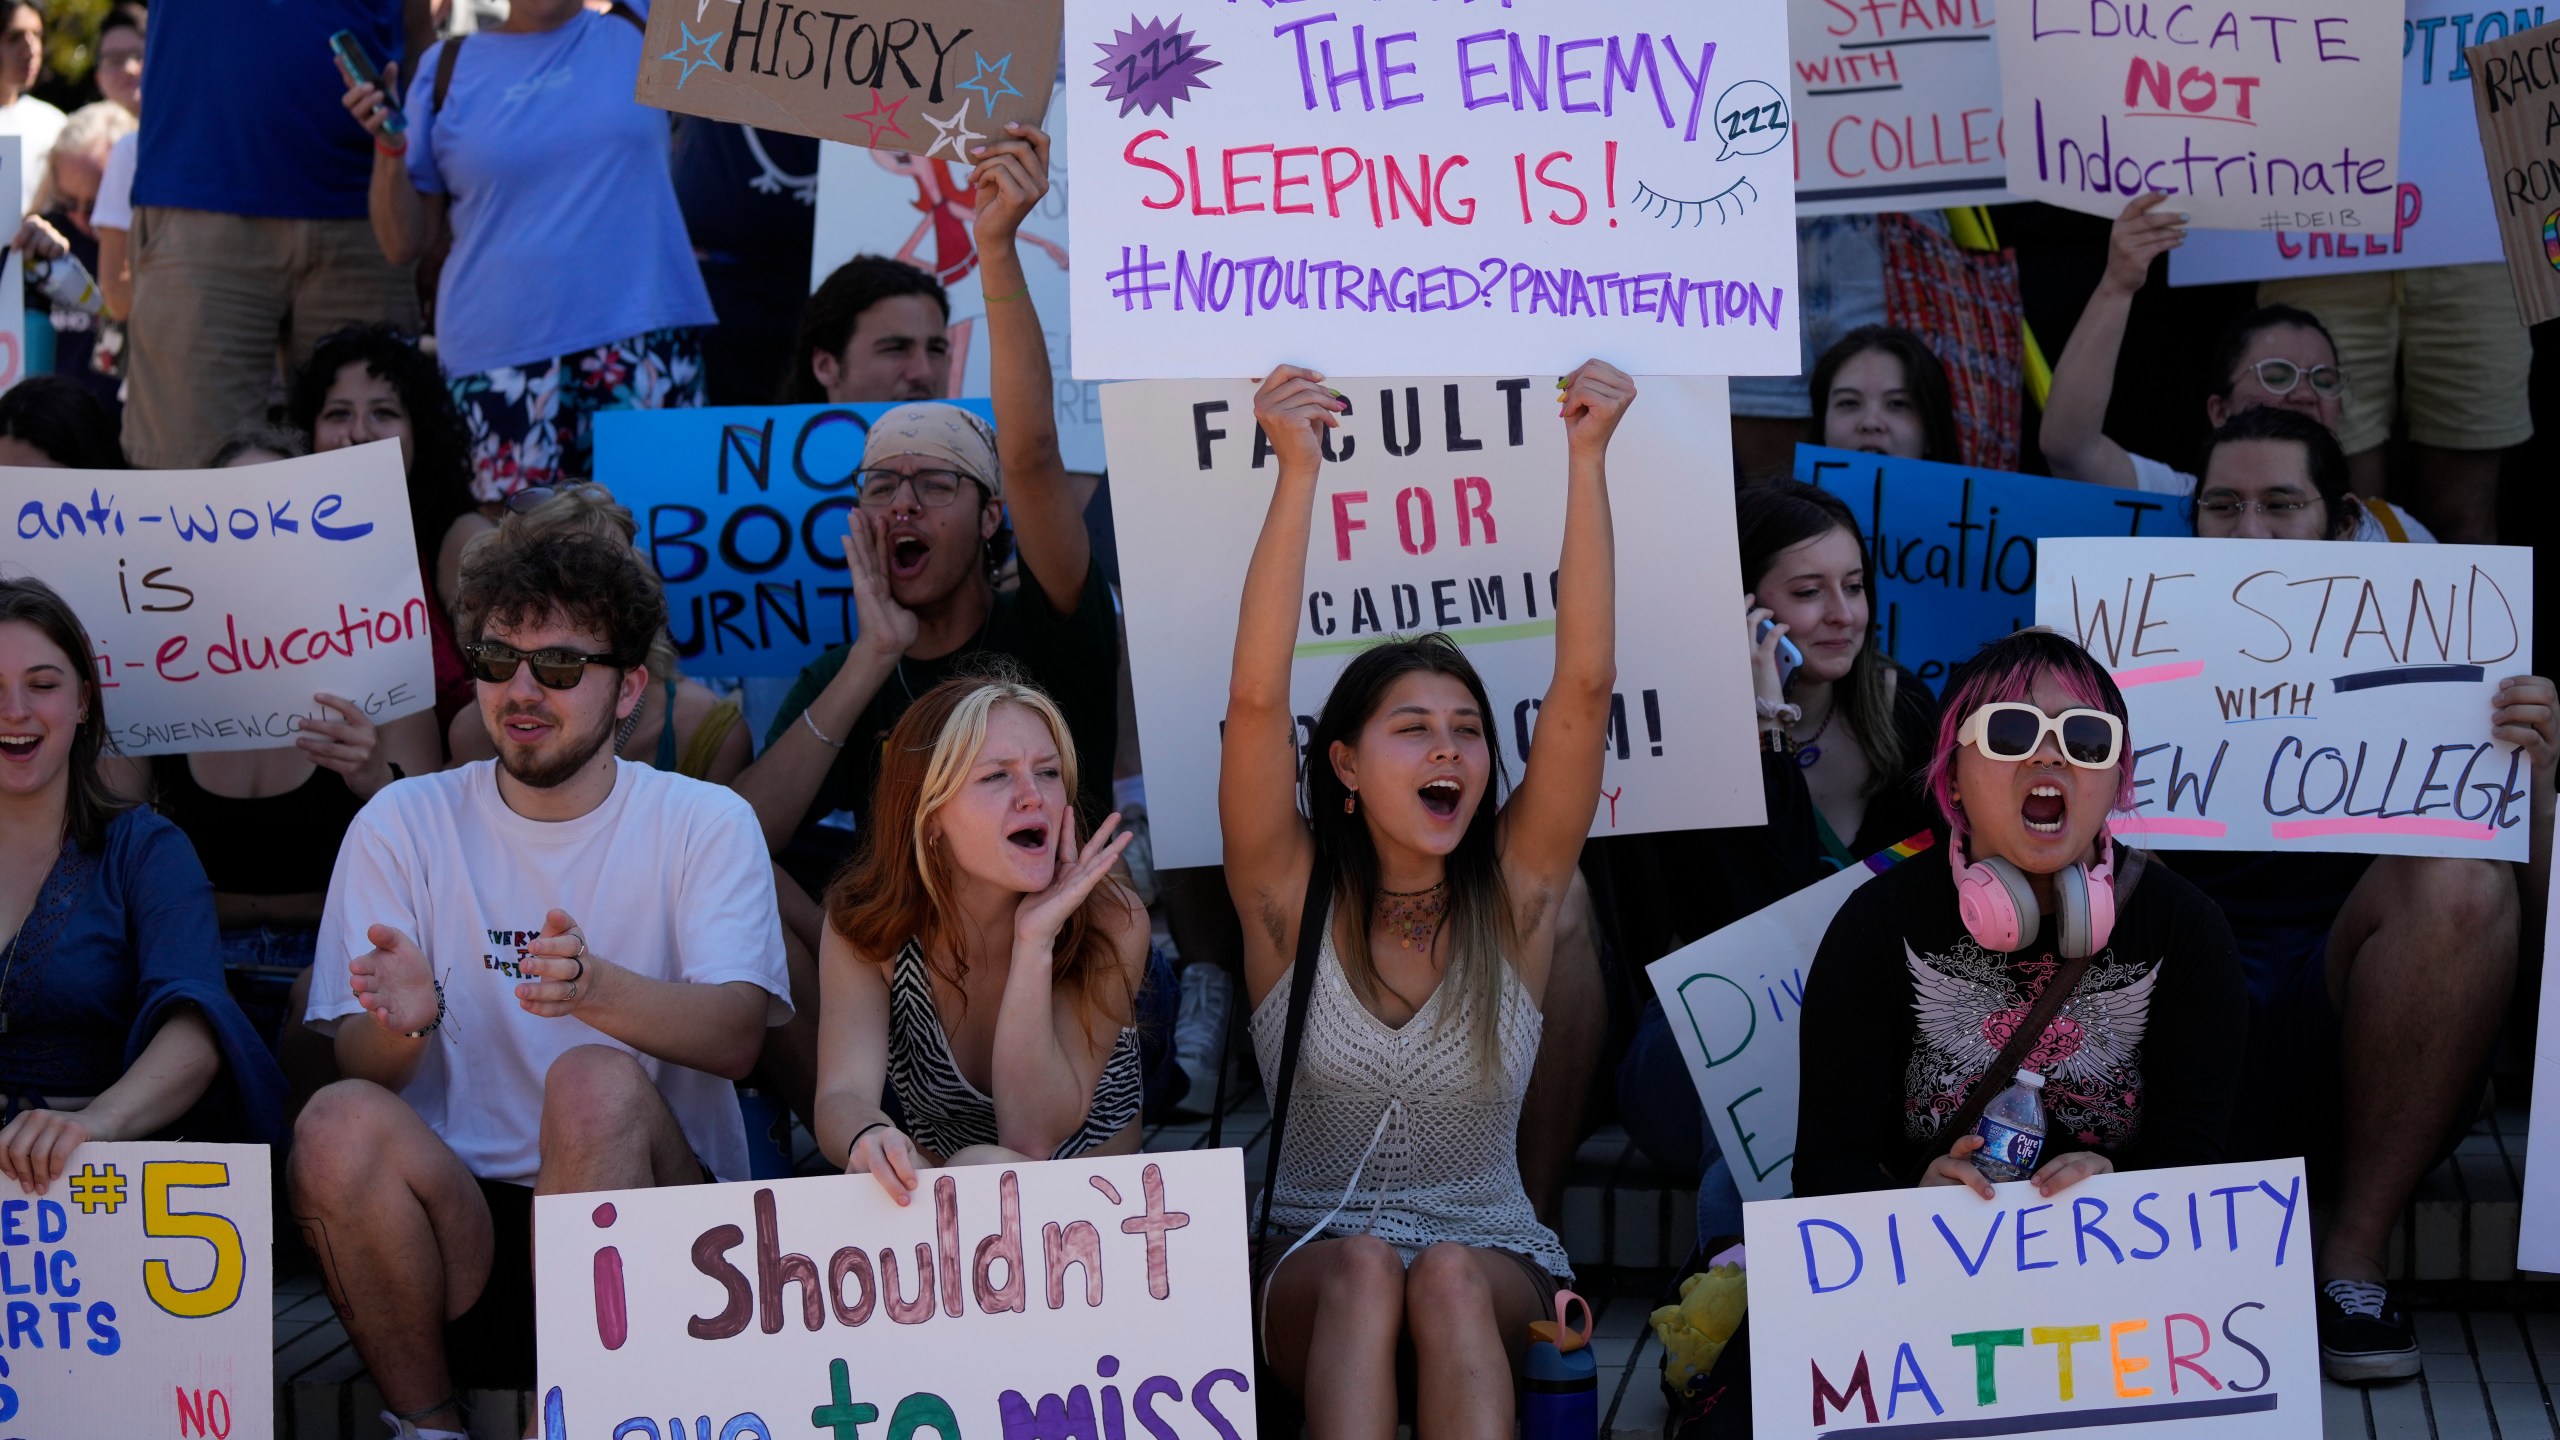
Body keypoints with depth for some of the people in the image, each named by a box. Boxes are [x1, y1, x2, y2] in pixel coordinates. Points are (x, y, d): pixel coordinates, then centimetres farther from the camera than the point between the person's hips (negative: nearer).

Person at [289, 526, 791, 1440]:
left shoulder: (704, 824, 2)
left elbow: (737, 1036, -14)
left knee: (596, 1080, -30)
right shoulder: (401, 824, 7)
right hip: (458, 1227, 2)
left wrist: (598, 989, -35)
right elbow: (357, 1062, -1)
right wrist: (401, 1022, -27)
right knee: (340, 1122, -27)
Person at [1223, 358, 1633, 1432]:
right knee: (1362, 1266, -33)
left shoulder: (1513, 894, 0)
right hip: (1309, 1263, 0)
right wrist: (1297, 472, -26)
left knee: (1450, 1281, -32)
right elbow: (1256, 701, -18)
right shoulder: (1291, 897, -3)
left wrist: (1587, 459, -18)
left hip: (1494, 1258, 1)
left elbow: (1584, 687, -11)